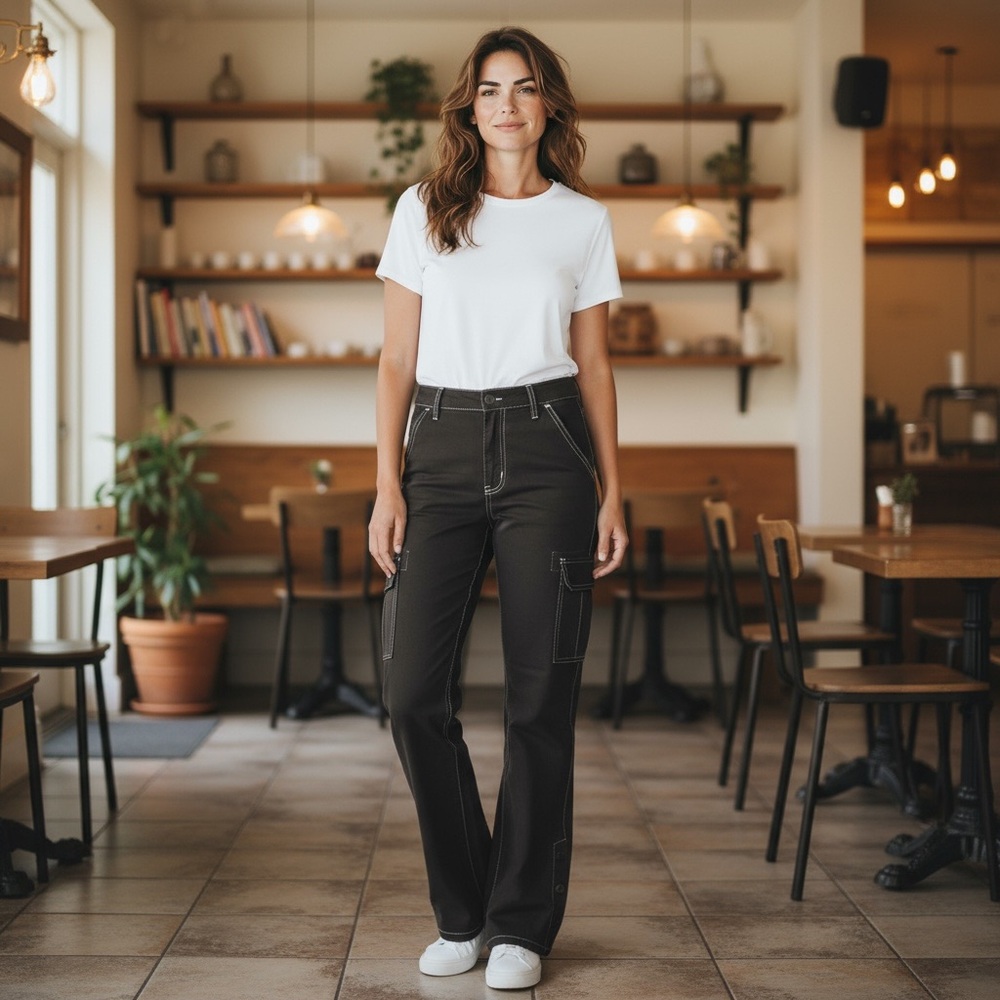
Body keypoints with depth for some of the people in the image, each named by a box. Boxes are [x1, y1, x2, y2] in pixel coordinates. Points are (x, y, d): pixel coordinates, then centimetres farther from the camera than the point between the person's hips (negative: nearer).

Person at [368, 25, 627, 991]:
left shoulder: (584, 221, 8)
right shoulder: (422, 209, 8)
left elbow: (593, 366, 10)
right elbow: (397, 359, 6)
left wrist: (612, 493, 4)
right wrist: (387, 485, -2)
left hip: (546, 451, 0)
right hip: (442, 451, 1)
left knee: (539, 695, 0)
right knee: (414, 693, -5)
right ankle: (461, 911, 14)